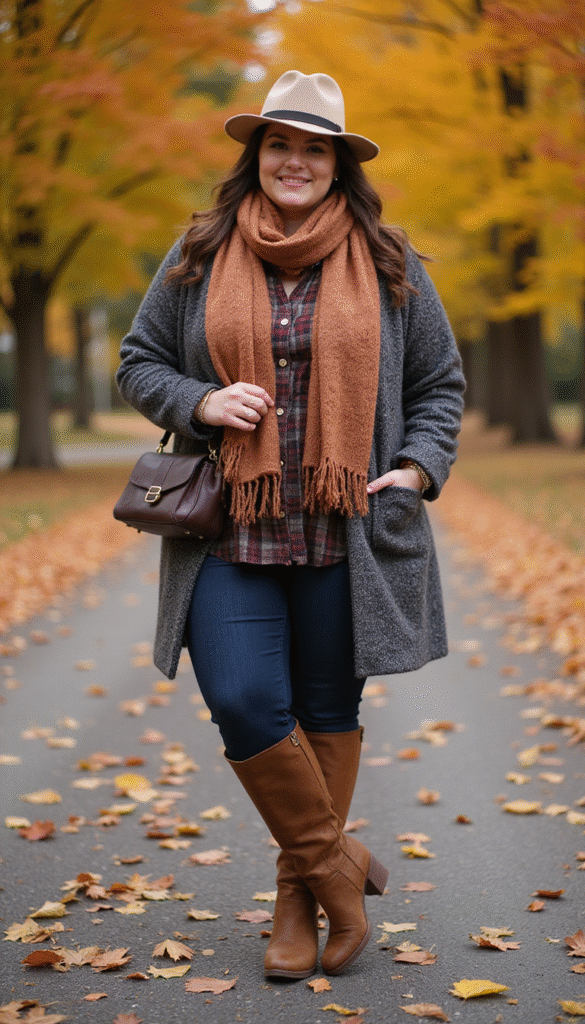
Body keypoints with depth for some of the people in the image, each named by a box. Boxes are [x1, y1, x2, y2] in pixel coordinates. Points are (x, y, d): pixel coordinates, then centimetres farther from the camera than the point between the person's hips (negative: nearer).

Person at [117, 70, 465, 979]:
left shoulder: (388, 265, 6)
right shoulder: (199, 257, 6)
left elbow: (440, 384, 12)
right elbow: (138, 364, 11)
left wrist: (419, 467, -4)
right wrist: (200, 402, -9)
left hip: (343, 531, 0)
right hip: (230, 528, 1)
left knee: (328, 708, 7)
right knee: (244, 706, -9)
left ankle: (300, 898, 24)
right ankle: (337, 862, 13)